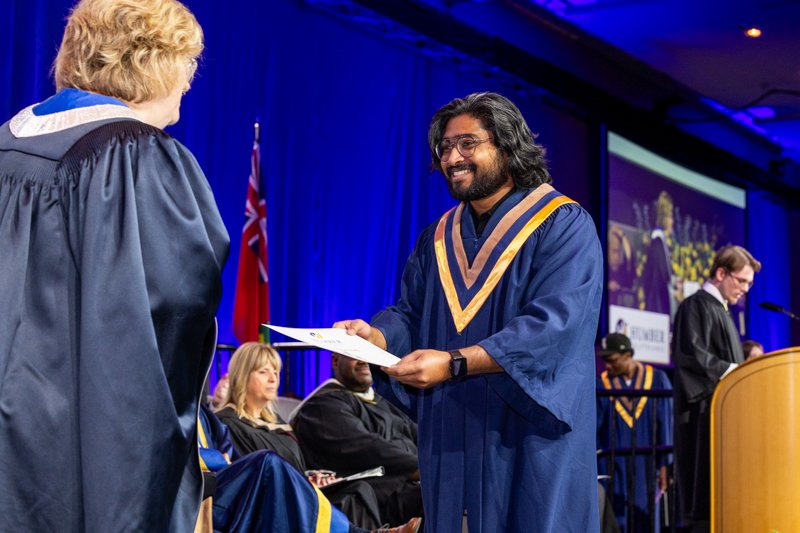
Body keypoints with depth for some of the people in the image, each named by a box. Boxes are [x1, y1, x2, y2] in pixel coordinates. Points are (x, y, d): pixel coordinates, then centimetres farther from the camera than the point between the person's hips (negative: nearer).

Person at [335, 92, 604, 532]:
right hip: (451, 443, 5)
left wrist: (454, 363, -27)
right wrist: (375, 335, -15)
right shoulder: (438, 238, 15)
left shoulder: (563, 226, -6)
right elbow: (409, 314, 10)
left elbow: (554, 323, -18)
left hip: (527, 444, -5)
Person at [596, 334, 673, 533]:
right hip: (613, 468, 0)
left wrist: (664, 465, -4)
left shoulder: (657, 379, -1)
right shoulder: (602, 383, 1)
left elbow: (666, 424, -1)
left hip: (646, 467, 0)